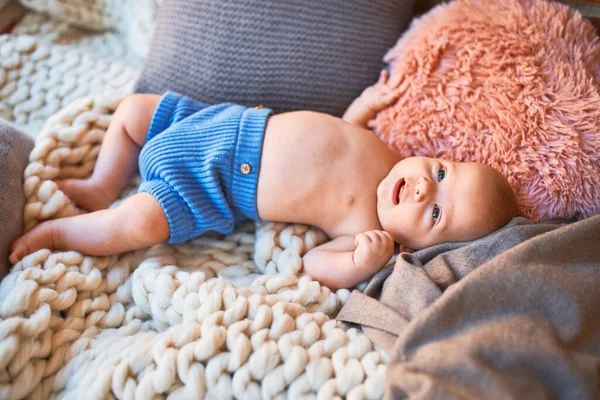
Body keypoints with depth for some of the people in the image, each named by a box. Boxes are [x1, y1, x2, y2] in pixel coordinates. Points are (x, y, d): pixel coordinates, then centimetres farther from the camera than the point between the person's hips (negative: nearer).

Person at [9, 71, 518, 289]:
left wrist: (359, 266, -38)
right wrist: (369, 103, 2)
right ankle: (102, 188, 26)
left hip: (222, 183, -6)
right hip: (229, 123, 6)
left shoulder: (370, 231, -19)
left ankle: (57, 230, 5)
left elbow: (316, 262, -22)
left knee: (138, 224, -25)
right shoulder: (390, 151, -4)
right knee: (133, 108, 8)